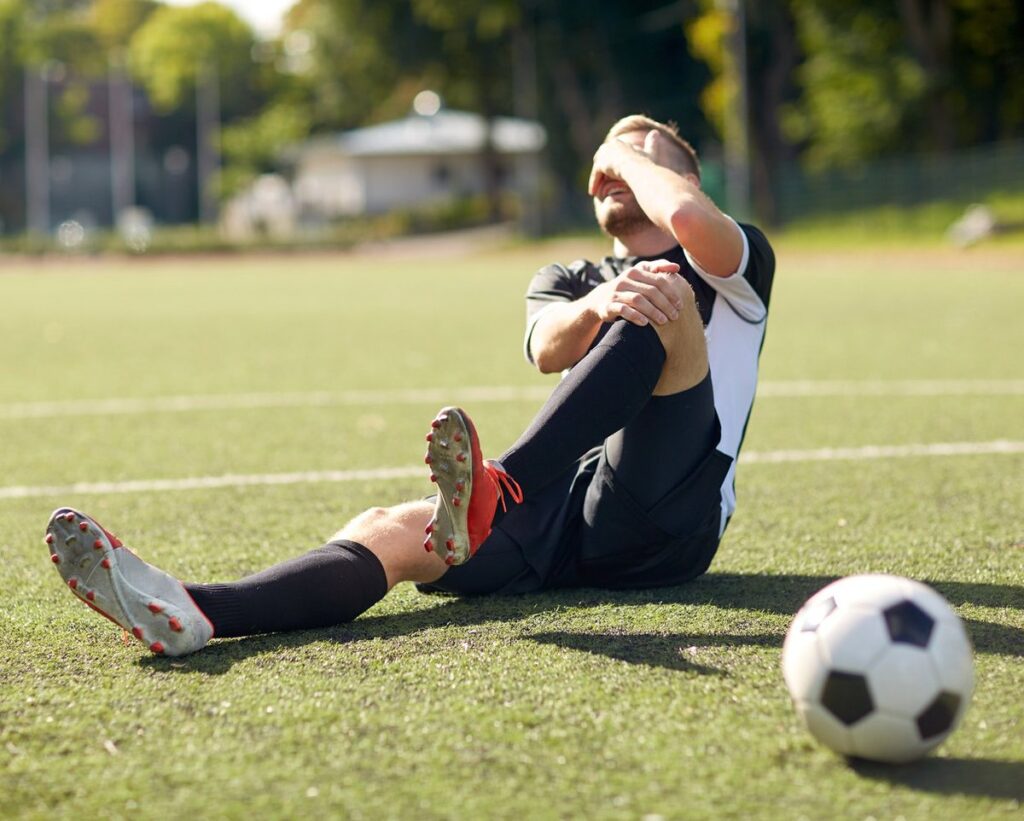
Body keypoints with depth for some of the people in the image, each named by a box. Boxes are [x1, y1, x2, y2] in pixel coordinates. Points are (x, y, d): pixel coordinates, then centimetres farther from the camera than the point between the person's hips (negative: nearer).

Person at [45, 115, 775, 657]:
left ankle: (493, 493, -48)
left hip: (663, 520, -4)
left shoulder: (735, 264, 16)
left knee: (667, 291, -25)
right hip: (563, 523, 4)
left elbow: (689, 217, -13)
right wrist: (601, 305, -26)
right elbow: (548, 349, -2)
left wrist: (633, 154, 10)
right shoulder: (569, 280, 27)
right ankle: (188, 614, -52)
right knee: (387, 531, -23)